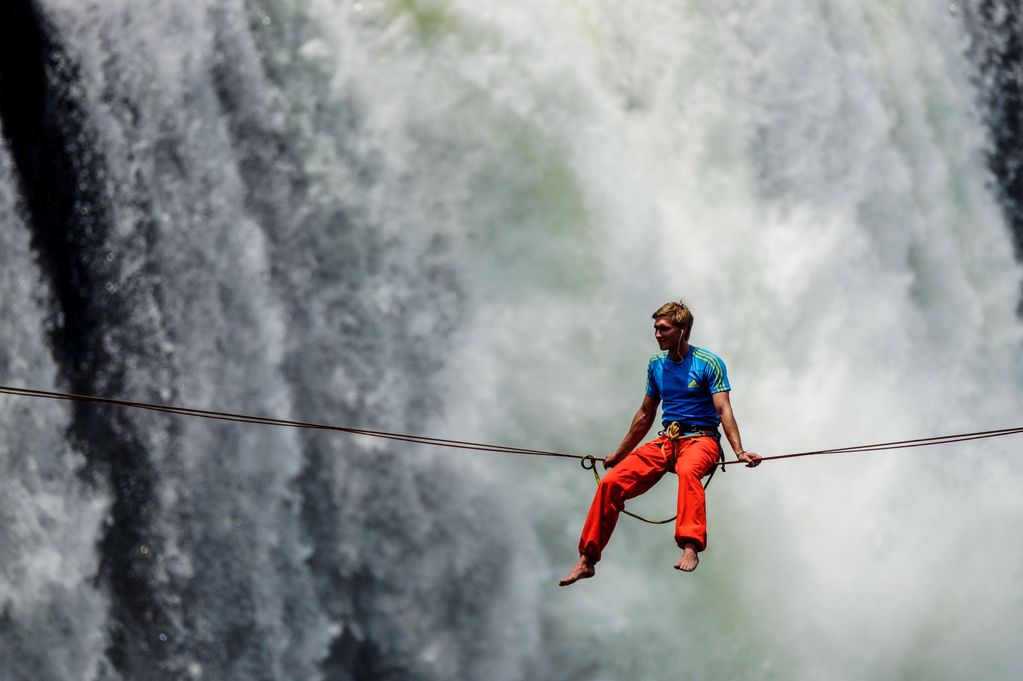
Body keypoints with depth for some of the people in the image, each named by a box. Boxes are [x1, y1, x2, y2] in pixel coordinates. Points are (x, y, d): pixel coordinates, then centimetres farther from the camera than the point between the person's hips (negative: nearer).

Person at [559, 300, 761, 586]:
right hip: (666, 440, 6)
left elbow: (723, 410, -13)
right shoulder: (656, 365, 13)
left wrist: (739, 451, -27)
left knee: (687, 471, -42)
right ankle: (587, 560, -5)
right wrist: (619, 453, 29)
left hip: (701, 438, -5)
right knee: (611, 482, -13)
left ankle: (690, 547, -56)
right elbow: (645, 414, 24)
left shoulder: (709, 363, -4)